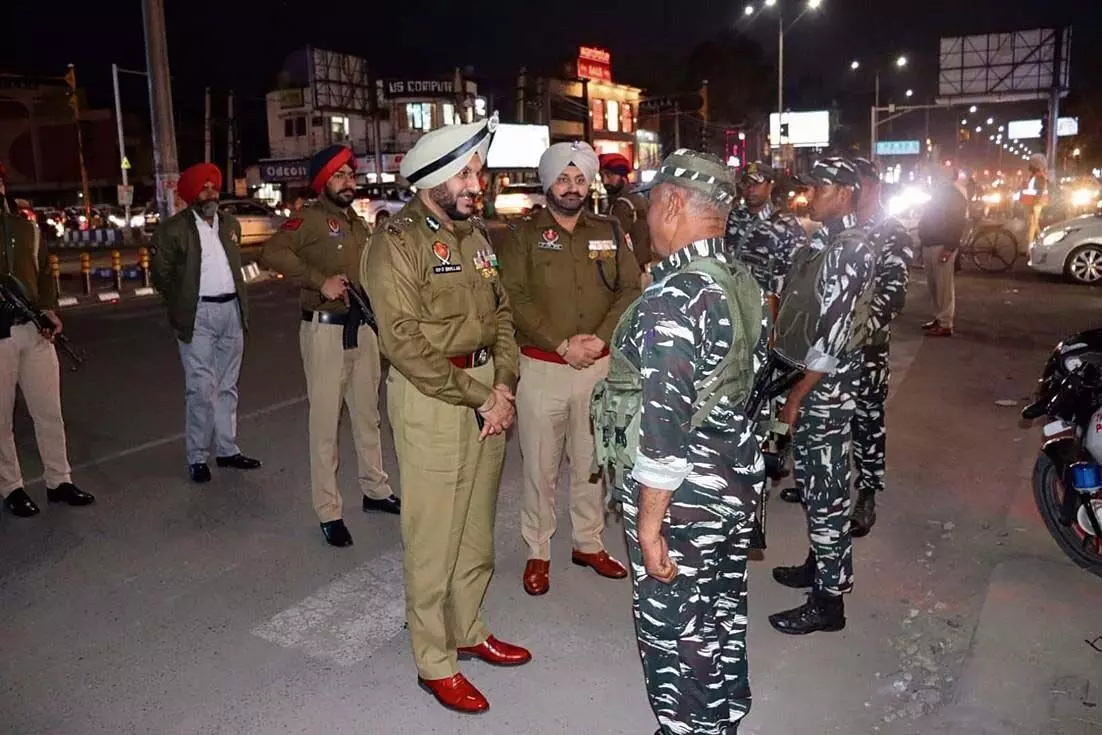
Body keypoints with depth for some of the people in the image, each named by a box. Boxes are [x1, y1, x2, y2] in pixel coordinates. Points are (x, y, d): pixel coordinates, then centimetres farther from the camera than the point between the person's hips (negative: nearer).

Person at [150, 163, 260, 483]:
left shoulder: (231, 224, 13)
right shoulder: (174, 229, -3)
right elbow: (161, 273, 2)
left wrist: (239, 302, 14)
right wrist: (181, 307, 1)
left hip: (231, 310, 5)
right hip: (198, 315, -5)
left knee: (227, 387, 12)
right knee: (201, 390, -6)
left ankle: (227, 450, 21)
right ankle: (197, 458, 5)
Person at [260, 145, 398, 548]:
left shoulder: (359, 224, 15)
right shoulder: (309, 219, -8)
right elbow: (272, 253, -23)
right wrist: (319, 280, -25)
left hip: (363, 328, 7)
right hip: (325, 330, -7)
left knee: (367, 414, 17)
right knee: (326, 421, -1)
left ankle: (375, 490, 32)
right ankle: (328, 512, 8)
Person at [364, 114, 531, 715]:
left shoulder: (475, 234, 12)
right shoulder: (398, 241, -11)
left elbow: (501, 312, 12)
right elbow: (404, 342, -18)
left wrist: (504, 386, -3)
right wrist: (477, 397, -16)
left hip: (488, 390, 7)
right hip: (430, 395, -7)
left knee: (476, 526, 17)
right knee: (433, 535, 3)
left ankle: (468, 631, 35)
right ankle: (434, 662, 19)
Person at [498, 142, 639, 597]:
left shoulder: (609, 233, 9)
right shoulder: (524, 235, 0)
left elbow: (630, 290, 2)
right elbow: (514, 298, -10)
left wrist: (600, 338, -13)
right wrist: (563, 344, -17)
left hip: (598, 366, 3)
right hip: (541, 368, -3)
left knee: (591, 461, 13)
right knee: (540, 467, 4)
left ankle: (589, 543, 30)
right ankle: (537, 553, 19)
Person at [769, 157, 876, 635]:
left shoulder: (850, 249, -17)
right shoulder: (823, 241, 13)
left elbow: (835, 333, -22)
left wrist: (799, 393, -19)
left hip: (826, 383, -10)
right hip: (809, 376, 10)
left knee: (826, 489, -2)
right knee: (811, 479, 20)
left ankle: (829, 599, 9)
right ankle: (821, 563, 37)